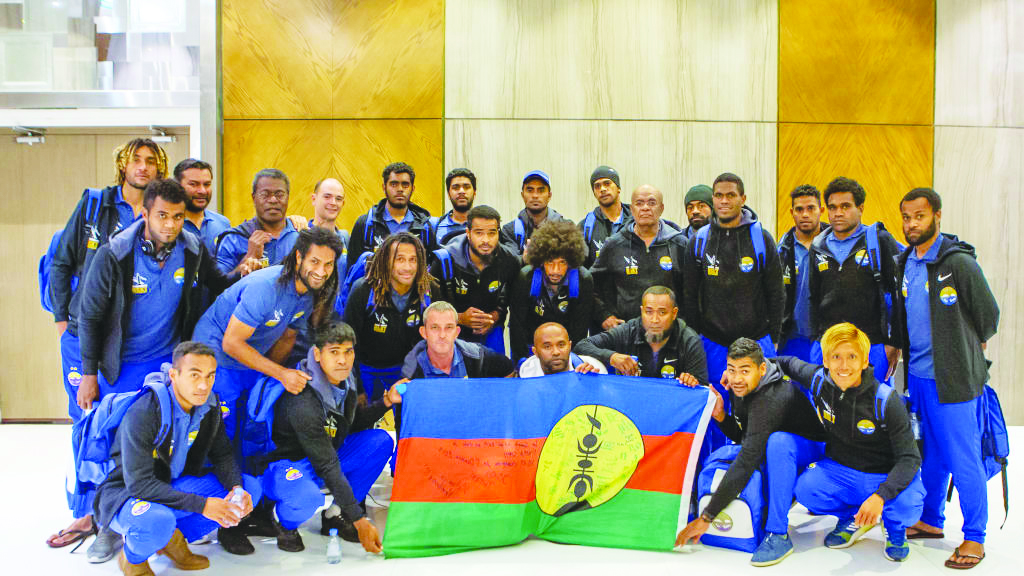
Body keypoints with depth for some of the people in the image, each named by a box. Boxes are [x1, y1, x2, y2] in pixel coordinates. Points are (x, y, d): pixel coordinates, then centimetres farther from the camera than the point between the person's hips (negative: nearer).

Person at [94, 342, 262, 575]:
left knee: (250, 487, -10)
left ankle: (174, 539, 3)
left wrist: (237, 489, -20)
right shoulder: (143, 413, -27)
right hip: (126, 493, -6)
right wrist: (201, 505, -34)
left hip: (174, 486, 6)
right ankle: (132, 556, -3)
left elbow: (222, 455, 2)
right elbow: (139, 484, -30)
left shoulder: (209, 407, -7)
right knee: (157, 522, -40)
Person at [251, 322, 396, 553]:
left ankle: (334, 515, -1)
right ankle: (285, 520, -2)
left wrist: (386, 402, -7)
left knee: (381, 440, -10)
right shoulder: (302, 402, -30)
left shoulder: (344, 380, -6)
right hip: (281, 464, -8)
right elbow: (327, 466, -29)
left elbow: (355, 423, 13)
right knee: (307, 499, -41)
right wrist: (360, 521, -28)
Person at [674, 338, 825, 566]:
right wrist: (720, 416, -18)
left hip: (811, 450, -8)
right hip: (776, 452, 9)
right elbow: (742, 438, 5)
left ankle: (778, 535, -30)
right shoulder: (740, 388, -8)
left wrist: (706, 518, -37)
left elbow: (746, 463, -38)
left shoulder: (772, 398, -34)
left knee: (779, 440, -38)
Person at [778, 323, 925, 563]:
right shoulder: (818, 381, -12)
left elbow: (909, 458, -22)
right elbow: (789, 363, 11)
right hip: (839, 471, 3)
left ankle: (893, 526, 7)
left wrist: (880, 496, -36)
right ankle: (853, 519, 7)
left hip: (886, 476, -3)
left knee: (907, 507, -34)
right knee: (806, 489, -26)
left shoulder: (885, 400, -21)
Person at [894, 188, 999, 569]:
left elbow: (988, 315, -5)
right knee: (931, 455, 18)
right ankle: (931, 521, 32)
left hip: (953, 379, -6)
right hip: (918, 375, 7)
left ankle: (974, 538, 13)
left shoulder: (959, 262, -13)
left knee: (963, 459, 1)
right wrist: (899, 347, 17)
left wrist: (968, 349, 8)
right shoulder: (905, 263, 8)